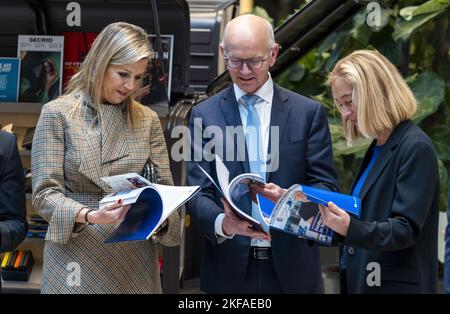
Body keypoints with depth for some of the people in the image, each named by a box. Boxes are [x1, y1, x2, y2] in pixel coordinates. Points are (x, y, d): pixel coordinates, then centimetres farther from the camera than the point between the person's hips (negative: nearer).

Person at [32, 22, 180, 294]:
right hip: (76, 259, -3)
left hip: (135, 258, 3)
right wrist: (90, 216, -25)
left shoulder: (147, 120, 8)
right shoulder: (58, 113, -3)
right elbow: (45, 193, -8)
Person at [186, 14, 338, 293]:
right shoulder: (205, 115, 3)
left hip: (291, 267, 0)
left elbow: (325, 186, 1)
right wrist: (223, 223, -23)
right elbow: (198, 193, -2)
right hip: (230, 268, 0)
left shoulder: (308, 112, 3)